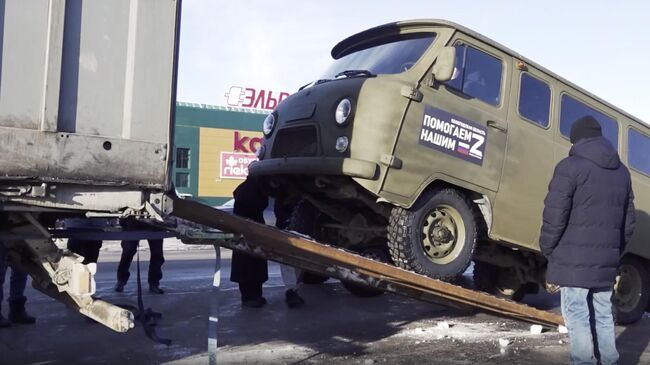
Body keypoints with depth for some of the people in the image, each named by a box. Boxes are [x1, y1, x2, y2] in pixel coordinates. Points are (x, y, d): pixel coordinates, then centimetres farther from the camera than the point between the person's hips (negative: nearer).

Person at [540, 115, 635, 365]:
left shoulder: (570, 167, -8)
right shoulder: (622, 172, 15)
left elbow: (555, 215, -13)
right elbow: (629, 221, 17)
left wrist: (547, 249, -1)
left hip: (573, 259, -7)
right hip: (606, 261, 7)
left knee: (577, 317, -2)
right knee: (603, 315, 17)